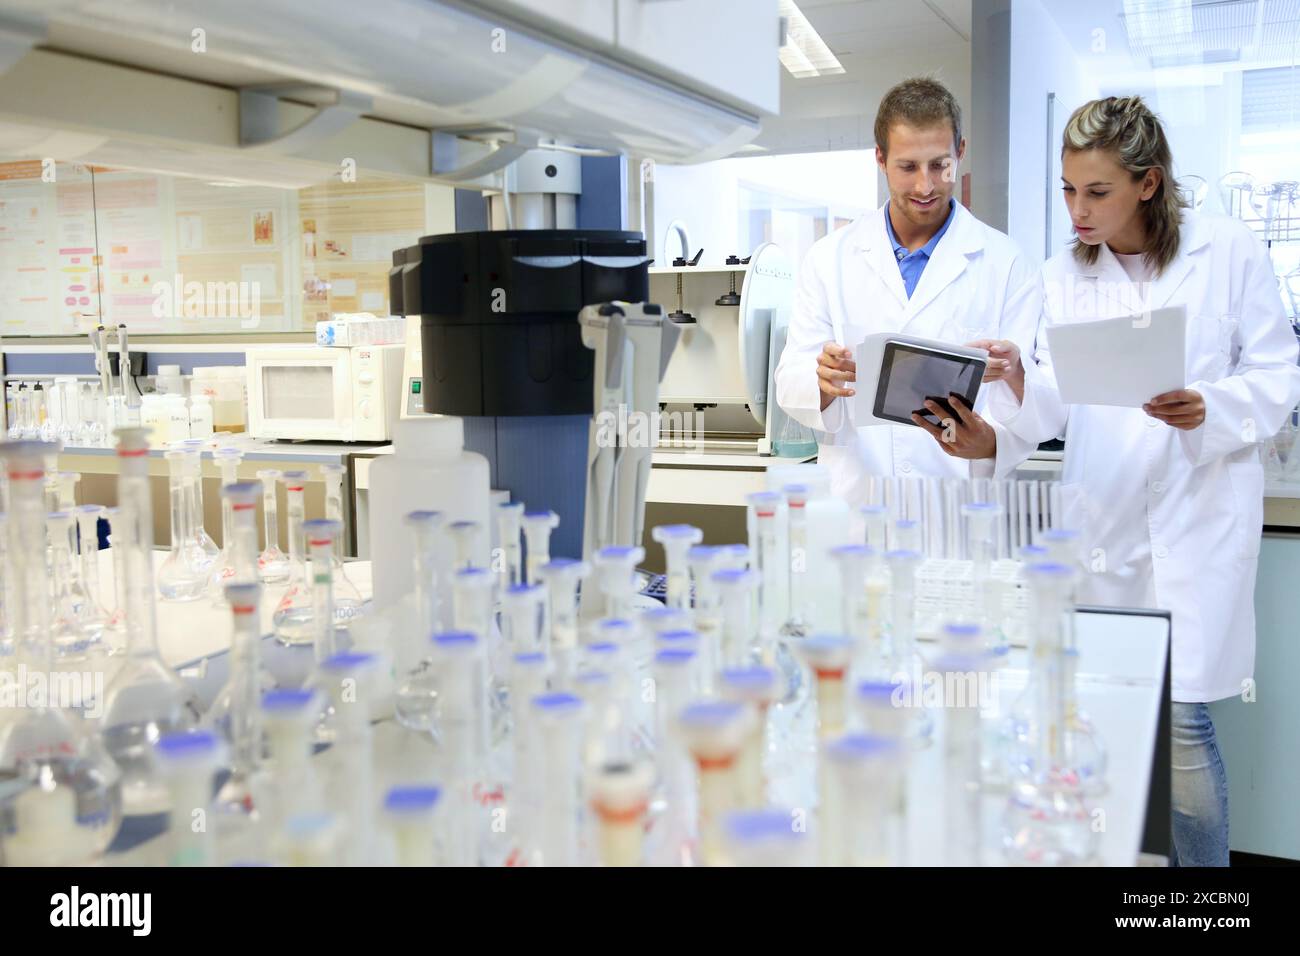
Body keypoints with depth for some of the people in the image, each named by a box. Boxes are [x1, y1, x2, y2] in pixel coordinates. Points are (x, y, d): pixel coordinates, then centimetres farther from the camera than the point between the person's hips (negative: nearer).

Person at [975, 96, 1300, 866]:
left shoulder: (1231, 251, -1)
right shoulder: (1065, 275, 8)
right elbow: (1056, 406, 2)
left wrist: (1208, 411, -19)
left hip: (1198, 517, -3)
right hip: (1103, 519, 3)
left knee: (1182, 717, -4)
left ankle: (1205, 863, 16)